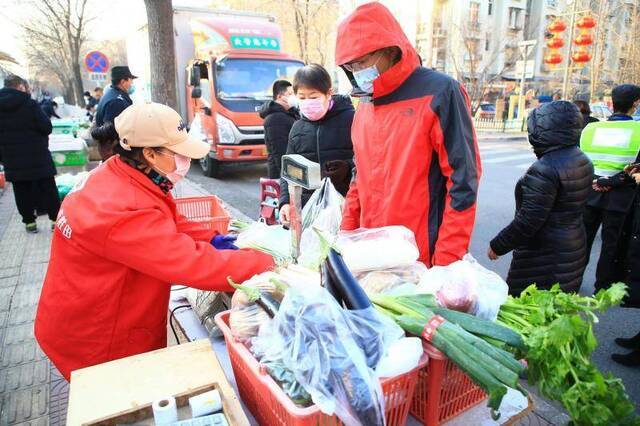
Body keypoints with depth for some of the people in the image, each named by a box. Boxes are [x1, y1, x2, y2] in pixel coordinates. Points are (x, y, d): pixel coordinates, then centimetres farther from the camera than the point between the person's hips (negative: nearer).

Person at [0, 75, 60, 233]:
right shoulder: (30, 104, -13)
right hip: (37, 156, -4)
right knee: (48, 190, 7)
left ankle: (29, 222, 16)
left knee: (22, 192, 11)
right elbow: (47, 127, -14)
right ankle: (56, 219, 11)